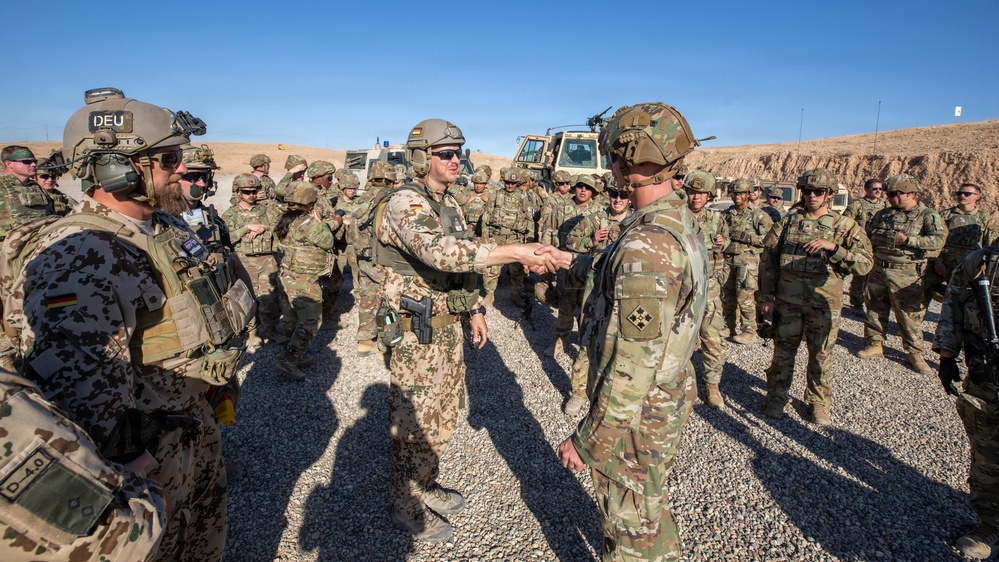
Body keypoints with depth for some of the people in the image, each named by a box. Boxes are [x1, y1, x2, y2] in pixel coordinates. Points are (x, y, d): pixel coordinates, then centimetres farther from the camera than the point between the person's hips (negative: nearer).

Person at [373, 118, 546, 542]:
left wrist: (474, 310, 15)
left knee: (441, 417, 20)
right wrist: (514, 252, -39)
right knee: (414, 422, 6)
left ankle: (426, 487, 40)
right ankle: (408, 507, 26)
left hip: (447, 326, 9)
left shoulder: (449, 205, 10)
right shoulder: (405, 202, -20)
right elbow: (441, 252, -38)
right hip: (415, 332, -9)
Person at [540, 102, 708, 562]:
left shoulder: (648, 244, -31)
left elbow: (634, 365, -30)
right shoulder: (682, 222, 0)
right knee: (652, 509, 30)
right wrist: (574, 262, 21)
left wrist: (588, 439, -20)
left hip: (635, 414, -9)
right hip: (670, 399, 9)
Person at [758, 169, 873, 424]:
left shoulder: (844, 226, 0)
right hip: (787, 300, 1)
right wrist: (766, 296, 2)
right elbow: (768, 258, 5)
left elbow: (865, 263, -11)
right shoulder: (788, 220, 3)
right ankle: (777, 398, 27)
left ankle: (819, 403, 30)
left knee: (821, 357, 11)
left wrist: (833, 247, -25)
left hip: (824, 304, -1)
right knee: (783, 352, 10)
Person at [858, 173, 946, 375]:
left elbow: (939, 240, -19)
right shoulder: (884, 214, 10)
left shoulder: (928, 215, -5)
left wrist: (907, 240, -21)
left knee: (909, 314, 0)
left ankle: (915, 353, 12)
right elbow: (868, 235, 11)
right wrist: (884, 238, -7)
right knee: (875, 309, 12)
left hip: (905, 275, -5)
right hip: (878, 269, 5)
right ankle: (875, 344, 26)